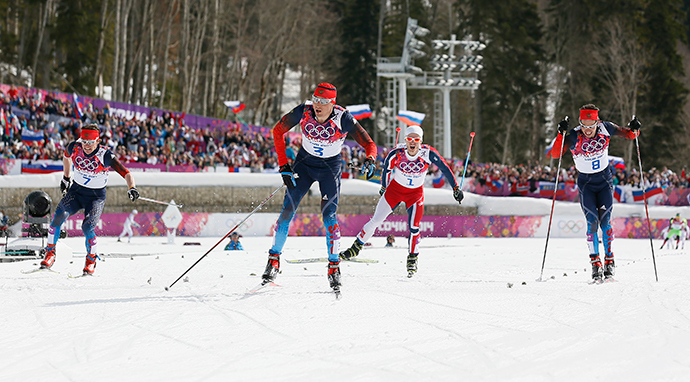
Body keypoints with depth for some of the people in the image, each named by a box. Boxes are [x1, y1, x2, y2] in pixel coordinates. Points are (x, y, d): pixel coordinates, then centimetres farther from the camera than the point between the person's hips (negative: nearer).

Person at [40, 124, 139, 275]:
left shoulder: (105, 156, -22)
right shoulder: (75, 148, -11)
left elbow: (126, 173, -25)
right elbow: (66, 156, 15)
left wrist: (131, 188, -44)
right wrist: (66, 177, 23)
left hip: (96, 197, -3)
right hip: (76, 190, 3)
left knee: (87, 227, -23)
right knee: (59, 216, -22)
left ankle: (91, 260, 3)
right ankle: (50, 253, -7)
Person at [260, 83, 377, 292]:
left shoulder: (343, 119, -24)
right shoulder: (303, 112, -20)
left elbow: (369, 144, -16)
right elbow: (278, 131, -5)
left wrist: (369, 161, -39)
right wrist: (284, 166, -10)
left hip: (330, 168, -2)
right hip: (304, 163, 2)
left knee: (329, 216, -14)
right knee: (287, 210, -5)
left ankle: (334, 267, -4)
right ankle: (274, 259, 8)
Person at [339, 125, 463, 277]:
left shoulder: (428, 153, -24)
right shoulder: (397, 153, -23)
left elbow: (445, 168, -13)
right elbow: (387, 168, -3)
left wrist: (456, 188, -11)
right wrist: (384, 186, 11)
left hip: (415, 193, -1)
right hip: (395, 188, 1)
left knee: (414, 227, -14)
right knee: (376, 220, 0)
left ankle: (412, 259, 8)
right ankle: (356, 247, 17)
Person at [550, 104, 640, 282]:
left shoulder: (605, 129, -13)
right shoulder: (573, 137, -18)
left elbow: (628, 134, 1)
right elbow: (555, 154, -26)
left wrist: (633, 130, -21)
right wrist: (561, 134, -38)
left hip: (605, 180, 1)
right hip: (586, 183, -1)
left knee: (605, 221, -8)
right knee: (592, 222, -12)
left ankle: (609, 260, 4)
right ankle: (595, 262, -4)